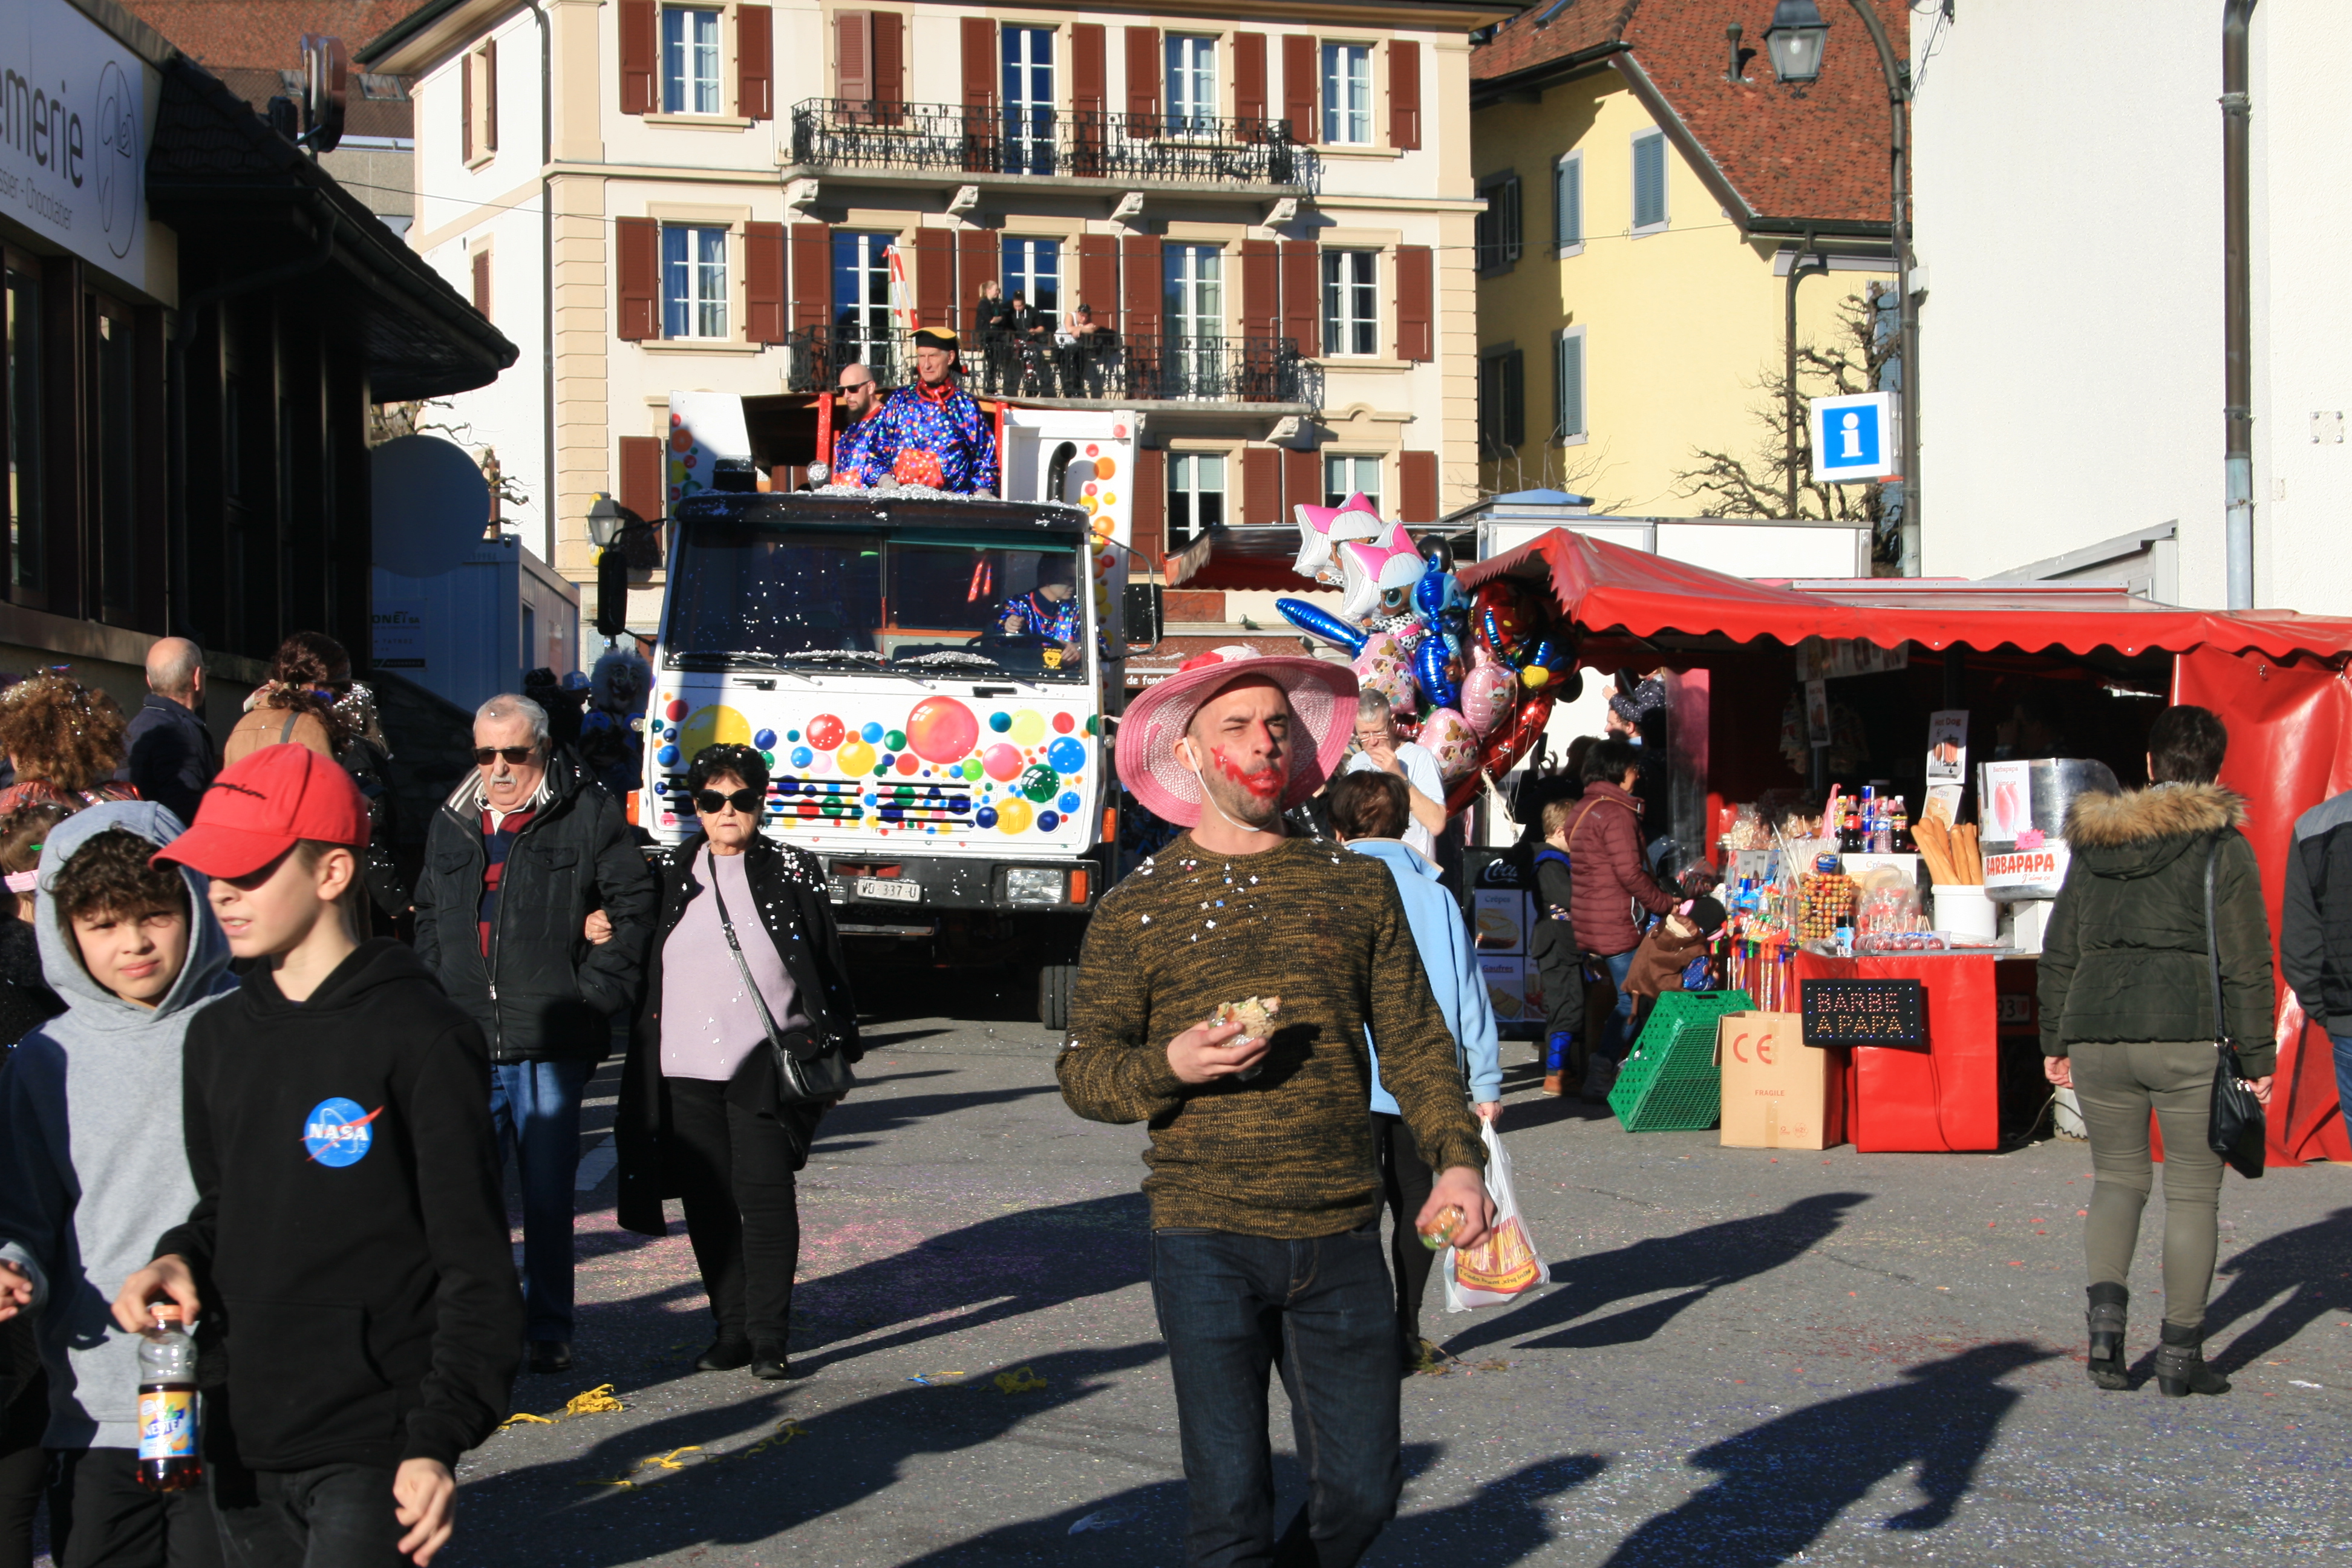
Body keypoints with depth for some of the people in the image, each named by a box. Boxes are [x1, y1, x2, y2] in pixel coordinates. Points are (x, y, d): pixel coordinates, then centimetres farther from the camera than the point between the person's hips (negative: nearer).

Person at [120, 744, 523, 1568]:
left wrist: (441, 1440, -18)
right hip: (240, 1443, 7)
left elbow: (477, 1268, -11)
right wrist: (181, 1260, 1)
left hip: (373, 1452, -7)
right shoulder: (218, 1037, 10)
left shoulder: (419, 1038, -10)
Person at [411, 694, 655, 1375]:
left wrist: (593, 994, -6)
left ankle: (550, 1330, 12)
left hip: (550, 1044, -4)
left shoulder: (590, 819, 0)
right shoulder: (450, 825, 15)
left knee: (548, 1196, 2)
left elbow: (632, 907, 1)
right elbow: (428, 919, 25)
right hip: (466, 1041, 4)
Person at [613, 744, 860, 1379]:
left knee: (766, 1194, -8)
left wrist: (835, 1045, 5)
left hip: (766, 1065, -3)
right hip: (685, 1065, 3)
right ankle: (731, 1328, 14)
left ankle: (769, 1337, -4)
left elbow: (828, 969, 7)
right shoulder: (670, 876, 10)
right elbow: (641, 968, 16)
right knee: (708, 1200, 5)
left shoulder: (793, 874, 4)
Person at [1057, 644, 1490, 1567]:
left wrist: (1456, 1158, -6)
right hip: (1208, 1246, -3)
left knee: (1363, 1491, 7)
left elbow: (1413, 1040, 8)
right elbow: (1083, 1072, 4)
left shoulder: (1356, 885, 11)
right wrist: (1171, 1065, -16)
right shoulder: (1137, 909, 4)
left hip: (1341, 1242, 3)